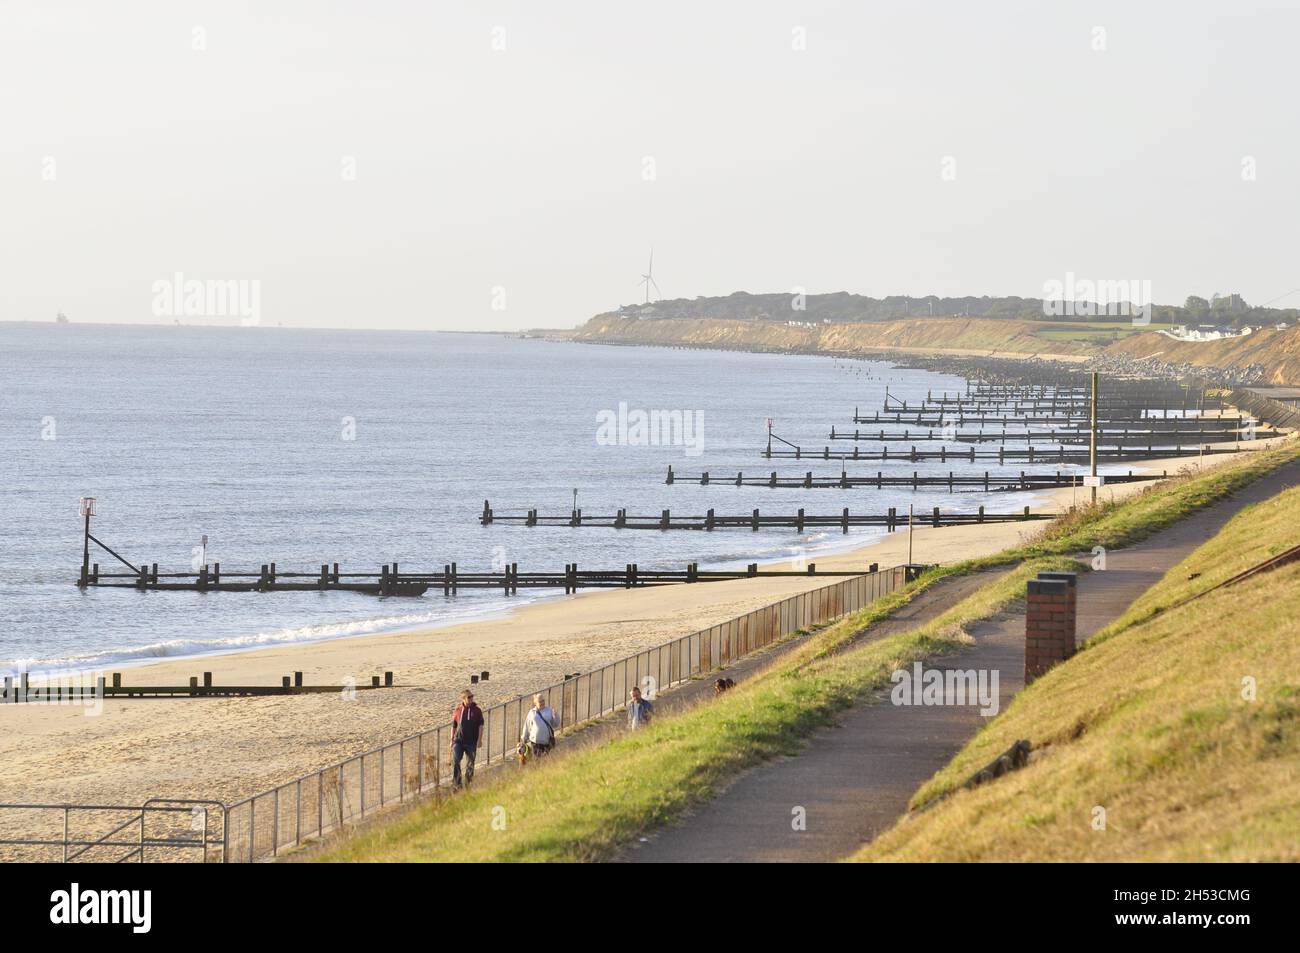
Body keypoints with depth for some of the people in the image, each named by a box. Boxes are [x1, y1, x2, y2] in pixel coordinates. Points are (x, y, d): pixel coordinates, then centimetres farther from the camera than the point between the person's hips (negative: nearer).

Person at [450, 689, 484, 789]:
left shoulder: (477, 711, 1)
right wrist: (452, 740, 8)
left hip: (471, 742, 0)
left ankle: (468, 783, 17)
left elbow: (480, 726, 2)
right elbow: (453, 726, 11)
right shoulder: (457, 710, 3)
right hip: (458, 740, 0)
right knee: (455, 761, -13)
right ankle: (456, 782, -5)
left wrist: (479, 740, -6)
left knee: (470, 763, 4)